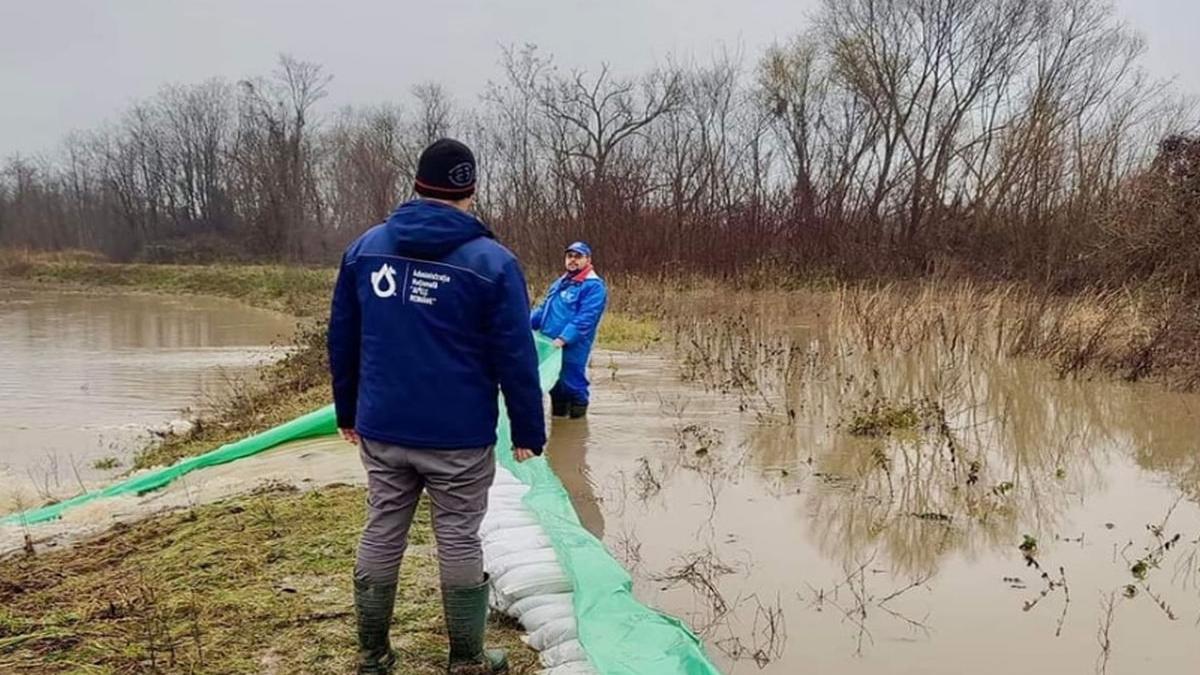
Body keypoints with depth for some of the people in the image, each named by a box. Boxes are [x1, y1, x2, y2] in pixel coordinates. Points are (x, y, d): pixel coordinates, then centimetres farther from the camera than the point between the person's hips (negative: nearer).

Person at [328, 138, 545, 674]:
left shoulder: (365, 247, 4)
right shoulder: (491, 261, -10)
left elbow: (342, 340, 11)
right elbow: (516, 358, -10)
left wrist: (347, 411, 21)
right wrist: (528, 431, -1)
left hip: (380, 430, 4)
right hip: (459, 437, -4)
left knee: (380, 537, 14)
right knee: (459, 543, 7)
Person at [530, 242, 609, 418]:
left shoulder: (593, 286, -10)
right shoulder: (560, 283, 18)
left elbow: (585, 319, -20)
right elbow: (544, 309, 23)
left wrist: (564, 339, -29)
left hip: (571, 351, -8)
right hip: (550, 347, 8)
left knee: (572, 387, 0)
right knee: (554, 385, 17)